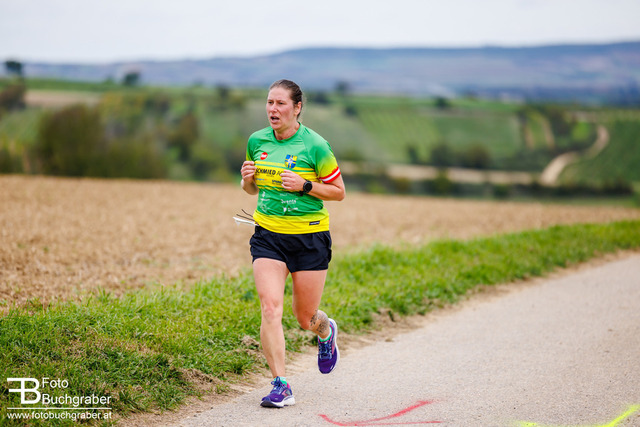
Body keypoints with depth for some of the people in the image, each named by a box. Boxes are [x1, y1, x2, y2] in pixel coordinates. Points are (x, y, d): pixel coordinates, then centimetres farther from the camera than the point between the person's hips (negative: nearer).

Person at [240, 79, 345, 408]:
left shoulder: (315, 146, -9)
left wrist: (305, 185, -17)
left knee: (305, 318, 6)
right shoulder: (256, 142, 4)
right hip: (268, 236, 3)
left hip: (309, 237, -3)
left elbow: (338, 192, -2)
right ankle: (281, 386, -10)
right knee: (270, 308, -15)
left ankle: (326, 331, 45)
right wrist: (247, 179, -5)